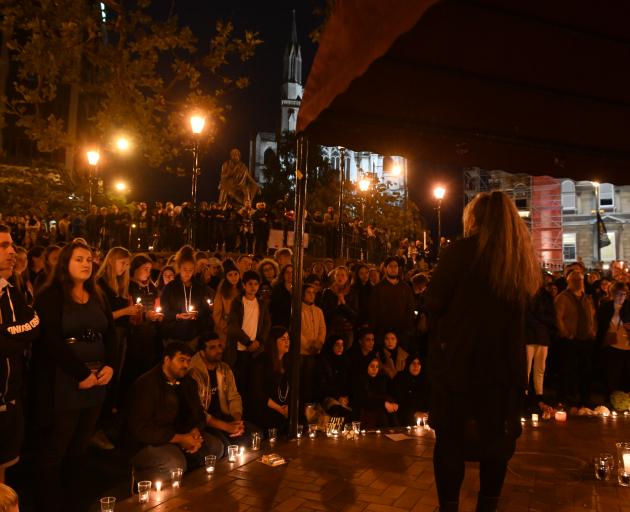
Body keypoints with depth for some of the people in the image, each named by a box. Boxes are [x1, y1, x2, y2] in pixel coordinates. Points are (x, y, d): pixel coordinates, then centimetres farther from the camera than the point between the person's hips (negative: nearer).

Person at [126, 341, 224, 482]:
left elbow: (198, 413, 13)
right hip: (147, 443, -7)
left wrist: (196, 432, -12)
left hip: (181, 436, 7)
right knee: (175, 463, -33)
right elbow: (140, 429, -20)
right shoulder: (146, 384, -14)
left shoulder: (188, 383, 8)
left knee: (215, 447, -12)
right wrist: (179, 438, -23)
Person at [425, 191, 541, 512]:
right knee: (496, 435, 18)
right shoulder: (523, 257, 3)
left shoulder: (461, 251, -12)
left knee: (451, 436, 10)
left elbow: (433, 303, -11)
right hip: (506, 362, 5)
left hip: (458, 358, -4)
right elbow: (522, 305, 14)